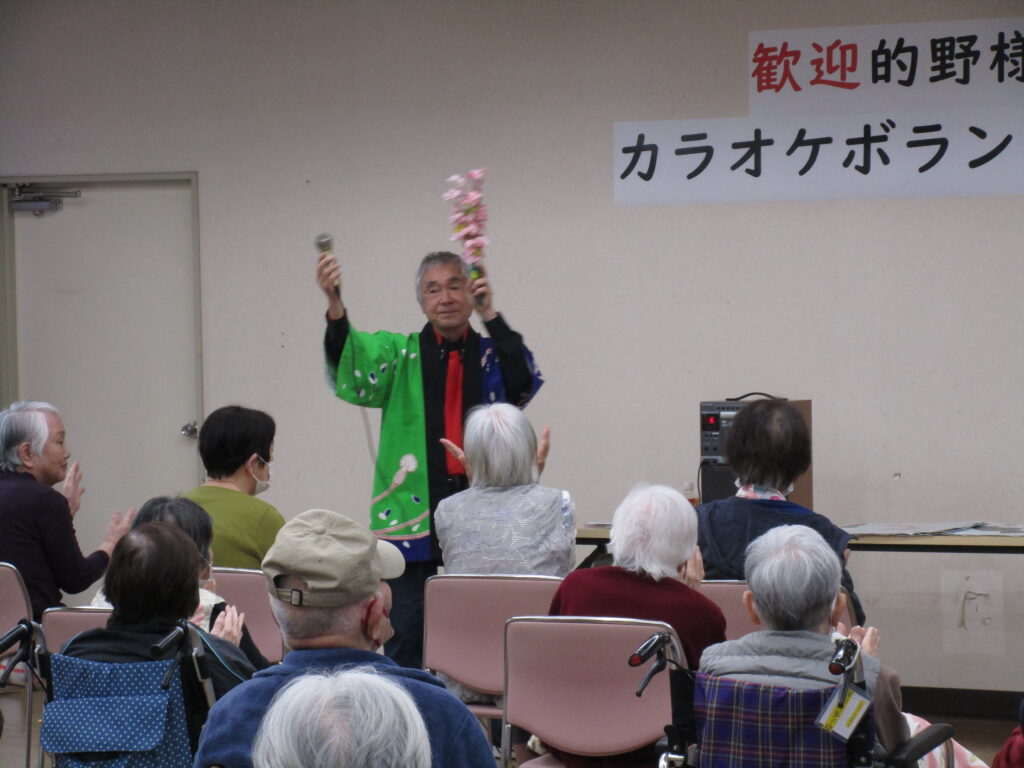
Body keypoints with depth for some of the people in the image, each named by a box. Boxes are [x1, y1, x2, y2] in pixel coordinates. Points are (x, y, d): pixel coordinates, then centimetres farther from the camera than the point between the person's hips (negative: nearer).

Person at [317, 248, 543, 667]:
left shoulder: (494, 355, 11)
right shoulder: (401, 354, 8)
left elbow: (523, 385, -9)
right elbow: (352, 372, -11)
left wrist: (491, 315, -12)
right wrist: (335, 307, -28)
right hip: (412, 520, -1)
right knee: (406, 641, 1)